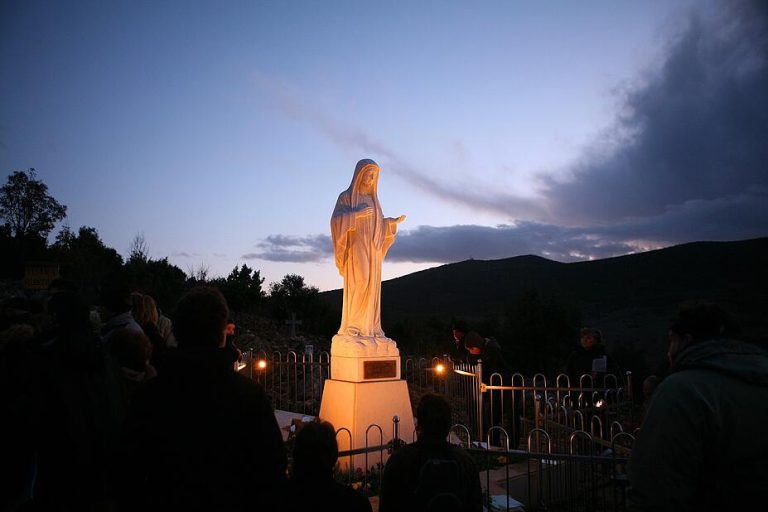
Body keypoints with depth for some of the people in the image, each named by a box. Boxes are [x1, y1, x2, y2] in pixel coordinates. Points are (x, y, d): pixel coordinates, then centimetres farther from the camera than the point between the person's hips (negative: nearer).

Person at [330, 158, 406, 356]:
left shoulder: (372, 199, 20)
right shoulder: (346, 196, 1)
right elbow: (336, 220, -11)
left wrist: (393, 222, 4)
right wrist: (357, 213, -22)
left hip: (372, 248, 6)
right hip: (356, 246, -6)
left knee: (371, 287, 1)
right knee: (360, 283, -19)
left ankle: (369, 328, 2)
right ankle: (352, 327, -13)